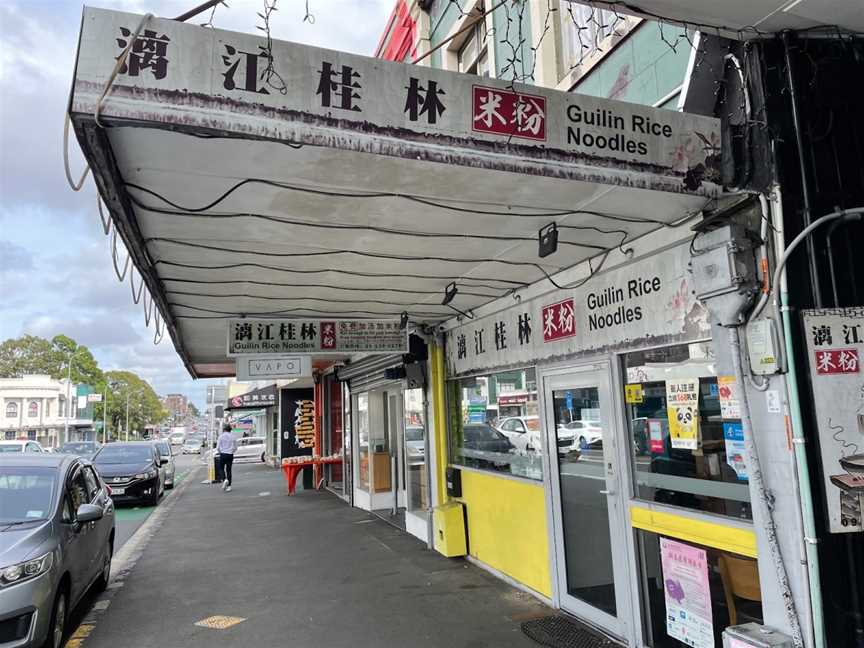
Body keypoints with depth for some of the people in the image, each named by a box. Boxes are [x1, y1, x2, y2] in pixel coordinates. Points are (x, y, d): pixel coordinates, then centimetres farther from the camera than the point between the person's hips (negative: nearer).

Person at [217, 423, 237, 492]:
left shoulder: (221, 436, -5)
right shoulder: (233, 437, 3)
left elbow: (218, 447, -4)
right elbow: (235, 448, 7)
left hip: (223, 454, -3)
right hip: (230, 455, 3)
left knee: (221, 469, 12)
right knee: (228, 470, 9)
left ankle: (224, 480, -14)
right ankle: (229, 486, 6)